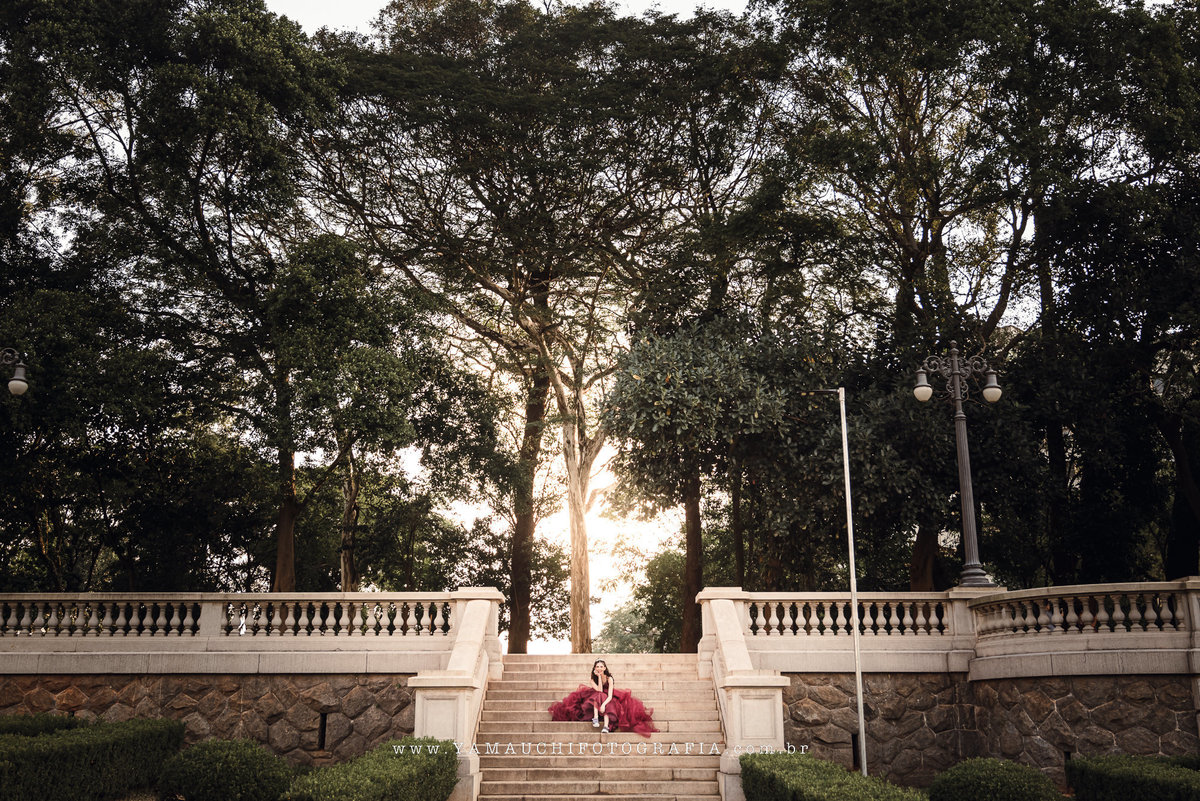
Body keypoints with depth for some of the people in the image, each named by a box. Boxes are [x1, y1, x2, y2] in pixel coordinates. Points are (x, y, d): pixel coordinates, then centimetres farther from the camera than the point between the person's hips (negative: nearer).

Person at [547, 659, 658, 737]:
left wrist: (604, 704, -45)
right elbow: (599, 690, -26)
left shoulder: (609, 678, -19)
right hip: (594, 699, 1)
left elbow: (610, 695, -28)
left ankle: (606, 726, -51)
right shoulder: (592, 678, -13)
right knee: (598, 696, -31)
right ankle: (595, 718, -43)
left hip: (608, 700, -1)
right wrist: (599, 677, -27)